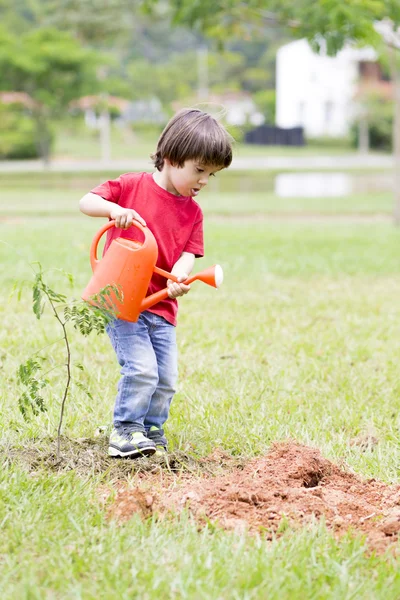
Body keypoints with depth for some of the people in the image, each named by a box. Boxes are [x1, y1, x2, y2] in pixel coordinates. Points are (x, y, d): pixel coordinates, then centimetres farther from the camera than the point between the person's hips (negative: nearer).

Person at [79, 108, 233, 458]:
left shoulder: (192, 212, 7)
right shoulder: (132, 186, -5)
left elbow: (188, 254, -1)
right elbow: (86, 203, -8)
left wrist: (180, 277, -24)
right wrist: (114, 209, -29)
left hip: (162, 308, 5)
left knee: (167, 379, 5)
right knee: (141, 368, -18)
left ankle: (151, 430, 25)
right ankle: (125, 430, -3)